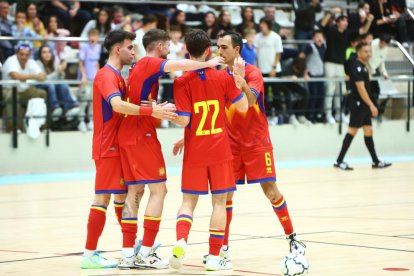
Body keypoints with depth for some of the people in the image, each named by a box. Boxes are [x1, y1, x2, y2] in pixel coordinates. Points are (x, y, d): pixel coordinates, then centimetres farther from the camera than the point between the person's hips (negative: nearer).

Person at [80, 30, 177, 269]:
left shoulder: (116, 76, 17)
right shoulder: (106, 75, -15)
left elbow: (122, 107, 19)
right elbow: (117, 105, -32)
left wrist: (155, 109, 5)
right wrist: (151, 111, -39)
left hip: (118, 146, 10)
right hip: (108, 147, -10)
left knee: (122, 194, 16)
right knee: (103, 196, -10)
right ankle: (90, 254, -9)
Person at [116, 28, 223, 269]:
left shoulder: (139, 66, 19)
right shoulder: (150, 63, -9)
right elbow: (182, 65, -26)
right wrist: (207, 64, -14)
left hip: (128, 132, 9)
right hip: (143, 134, -9)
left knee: (135, 191, 8)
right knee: (158, 189, -6)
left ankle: (128, 254, 6)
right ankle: (146, 253, -8)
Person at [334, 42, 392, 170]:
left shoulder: (363, 66, 14)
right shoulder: (357, 67, -16)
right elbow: (361, 88, -22)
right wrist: (371, 105, -24)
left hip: (364, 104, 9)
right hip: (357, 103, -9)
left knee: (368, 131, 10)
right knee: (353, 130, -8)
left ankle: (376, 161, 15)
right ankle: (339, 161, -5)